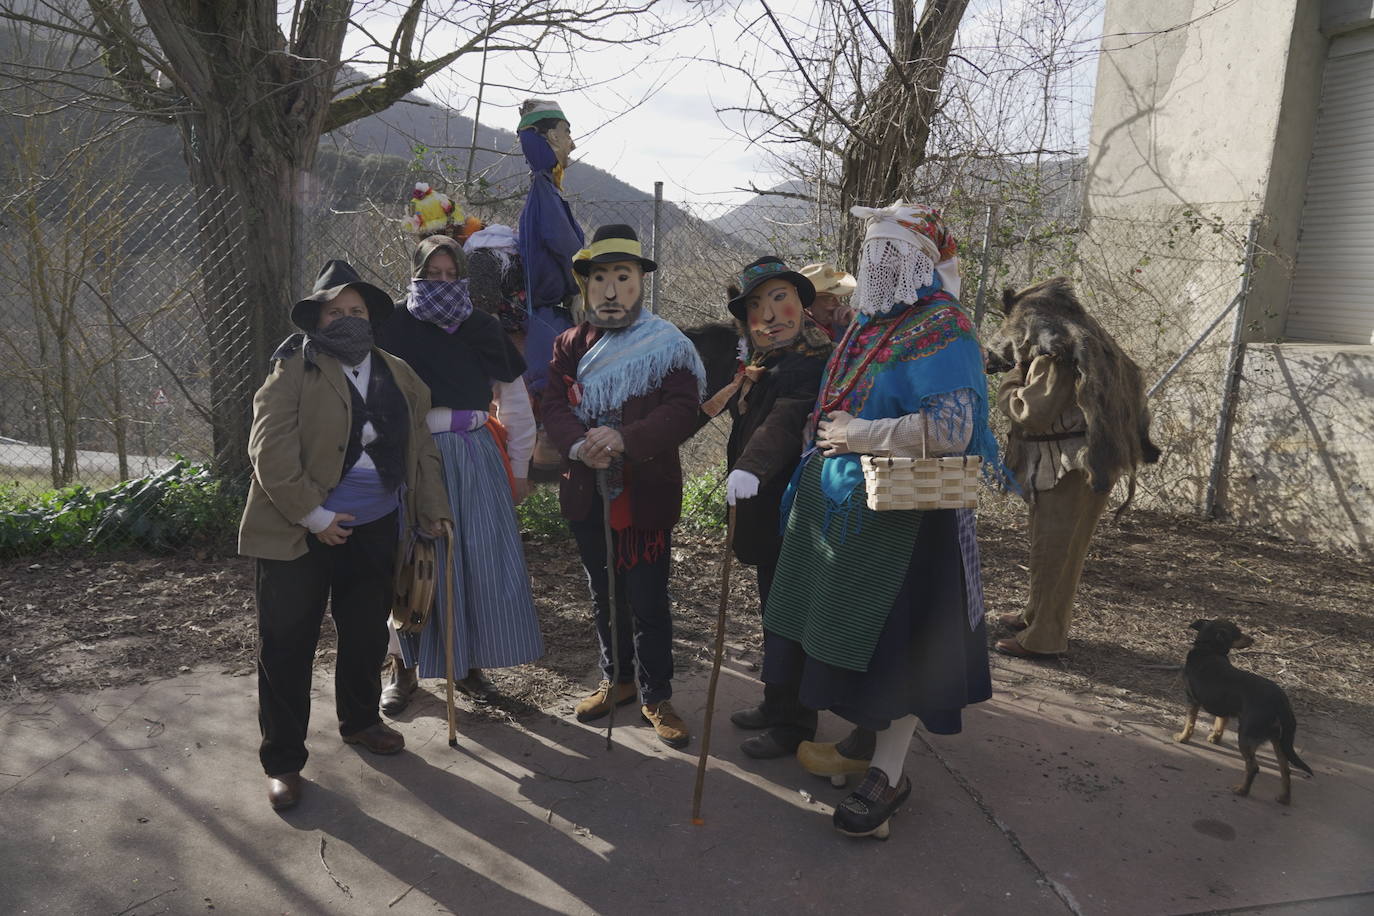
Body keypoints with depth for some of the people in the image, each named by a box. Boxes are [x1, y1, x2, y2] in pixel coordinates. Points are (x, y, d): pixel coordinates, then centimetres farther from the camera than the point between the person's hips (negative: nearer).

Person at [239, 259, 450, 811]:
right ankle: (282, 760, 19)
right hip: (300, 532, -5)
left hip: (374, 530, 5)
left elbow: (419, 447, 13)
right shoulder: (293, 371, -8)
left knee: (367, 635, 18)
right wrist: (312, 516, -18)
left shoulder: (397, 375, 10)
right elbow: (270, 450, -15)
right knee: (286, 646, 4)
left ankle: (359, 721, 41)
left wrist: (432, 510, 9)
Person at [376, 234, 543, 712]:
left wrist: (518, 469, 9)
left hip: (476, 458, 2)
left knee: (483, 561, 3)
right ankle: (404, 667, 21)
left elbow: (515, 403, 10)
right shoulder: (394, 329, 0)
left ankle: (469, 663, 19)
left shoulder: (483, 330, 7)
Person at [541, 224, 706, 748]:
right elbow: (554, 406, -2)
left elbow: (682, 412, -16)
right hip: (587, 494, 4)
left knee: (648, 602, 4)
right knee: (604, 597, 18)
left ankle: (657, 697, 22)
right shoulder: (570, 345, 7)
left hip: (646, 494, -4)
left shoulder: (667, 345, -5)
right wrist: (578, 444, -23)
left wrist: (625, 439, -30)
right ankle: (617, 679, 37)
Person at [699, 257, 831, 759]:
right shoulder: (762, 363, 13)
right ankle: (777, 704, 34)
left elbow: (787, 421, -33)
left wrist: (751, 468, -46)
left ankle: (794, 724, 17)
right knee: (774, 606, 18)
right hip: (763, 506, 9)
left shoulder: (815, 361, -16)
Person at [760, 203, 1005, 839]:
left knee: (892, 639, 1)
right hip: (843, 505, 8)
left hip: (902, 514, -8)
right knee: (850, 635, 14)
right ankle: (864, 733, 32)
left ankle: (888, 774, 17)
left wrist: (857, 434, -17)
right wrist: (831, 429, 8)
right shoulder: (870, 326, 13)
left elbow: (951, 430, -25)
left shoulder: (941, 330, -13)